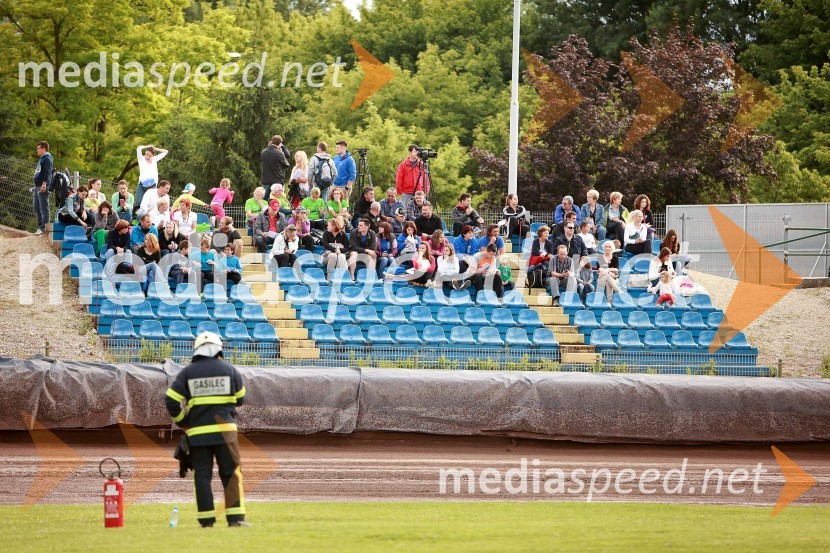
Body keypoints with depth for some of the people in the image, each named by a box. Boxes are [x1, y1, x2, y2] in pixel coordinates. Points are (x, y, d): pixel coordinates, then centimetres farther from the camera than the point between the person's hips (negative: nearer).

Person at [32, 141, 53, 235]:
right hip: (37, 187, 11)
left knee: (44, 207, -9)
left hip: (43, 187, -11)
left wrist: (44, 184, -25)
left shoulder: (47, 159, -9)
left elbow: (47, 173, -18)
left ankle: (44, 228, -9)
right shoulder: (41, 159, 22)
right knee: (36, 207, 12)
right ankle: (40, 226, 17)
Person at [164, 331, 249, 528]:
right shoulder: (228, 369, 3)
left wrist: (182, 422, 11)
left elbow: (171, 401, -3)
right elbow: (240, 399, 13)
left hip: (197, 432, 1)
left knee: (202, 475, 5)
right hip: (224, 430, -1)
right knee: (231, 474, 3)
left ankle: (206, 519, 2)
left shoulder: (187, 372, 2)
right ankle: (235, 517, -5)